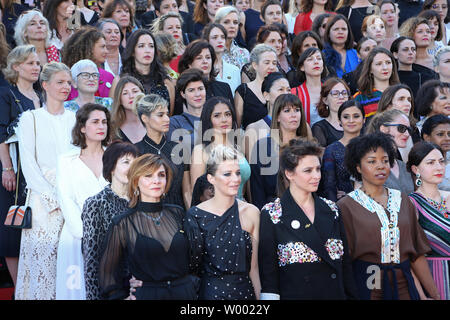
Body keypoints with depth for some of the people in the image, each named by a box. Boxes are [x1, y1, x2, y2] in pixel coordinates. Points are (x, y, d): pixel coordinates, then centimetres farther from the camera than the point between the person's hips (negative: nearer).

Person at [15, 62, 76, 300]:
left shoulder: (73, 118, 11)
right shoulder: (31, 118, 1)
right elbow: (28, 166, -5)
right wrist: (53, 199, -11)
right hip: (43, 199, -3)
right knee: (43, 257, -5)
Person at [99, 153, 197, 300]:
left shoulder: (177, 213, 1)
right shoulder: (123, 223, -8)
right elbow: (107, 270, 1)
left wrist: (194, 285, 5)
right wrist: (121, 297, -5)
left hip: (185, 293, 3)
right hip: (146, 294, -3)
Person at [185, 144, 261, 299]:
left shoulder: (251, 212, -2)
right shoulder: (195, 215, -7)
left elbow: (253, 267, 2)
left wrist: (259, 297, -2)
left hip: (244, 292, 2)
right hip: (209, 292, -2)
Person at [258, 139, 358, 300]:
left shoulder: (331, 210, 7)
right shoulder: (271, 214, -7)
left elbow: (345, 262, 10)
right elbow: (267, 270, -9)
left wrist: (350, 296, 4)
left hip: (336, 293, 4)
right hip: (293, 294, -4)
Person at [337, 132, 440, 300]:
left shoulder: (403, 200, 7)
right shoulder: (346, 206, -6)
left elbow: (417, 254, 7)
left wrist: (435, 294, 3)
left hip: (403, 286, 4)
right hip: (365, 286, -4)